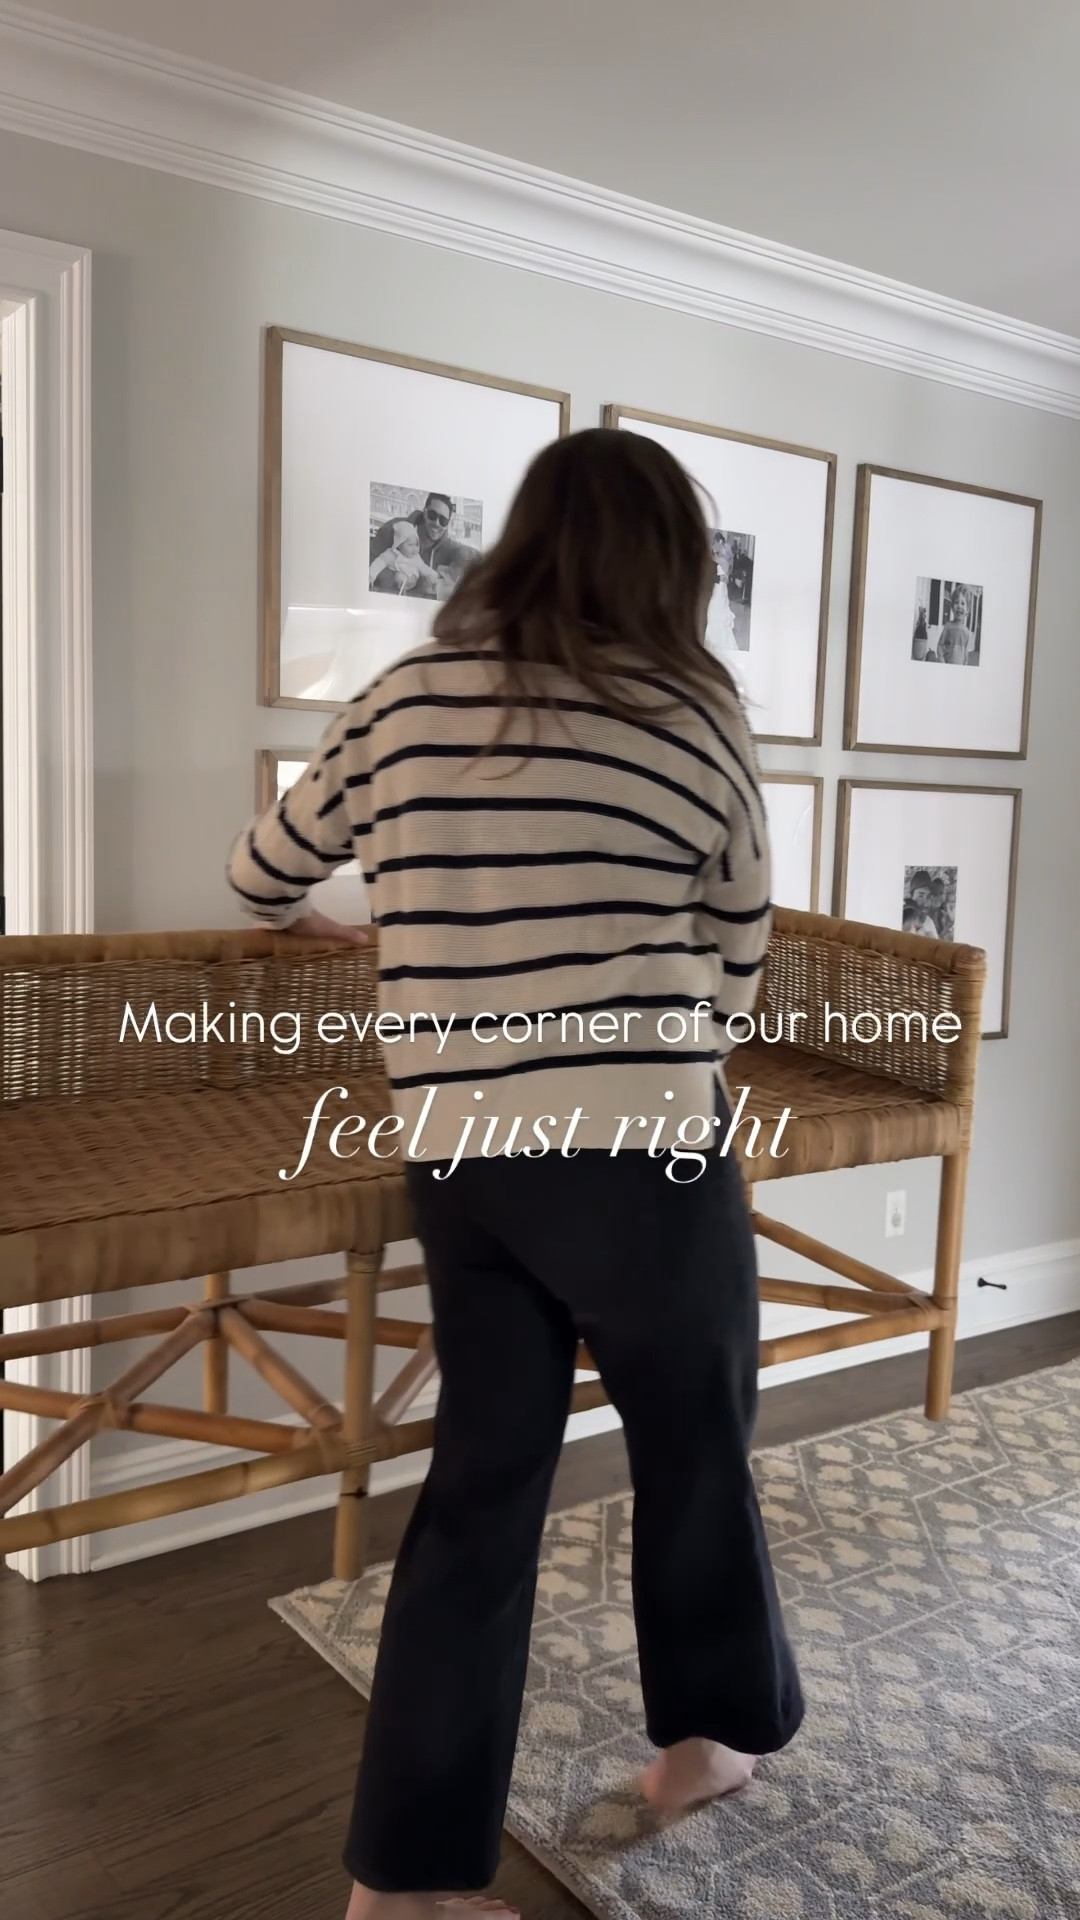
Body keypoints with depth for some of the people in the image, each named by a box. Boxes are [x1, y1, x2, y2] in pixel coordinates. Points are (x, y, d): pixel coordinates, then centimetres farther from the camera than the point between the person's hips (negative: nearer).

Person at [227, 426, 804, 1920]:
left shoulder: (403, 703, 5)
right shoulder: (696, 715, -3)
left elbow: (265, 873, 18)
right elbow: (733, 970, 2)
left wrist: (309, 919, 41)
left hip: (457, 1160, 4)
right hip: (641, 1156, -3)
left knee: (483, 1478, 15)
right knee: (695, 1446, 20)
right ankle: (713, 1729, 42)